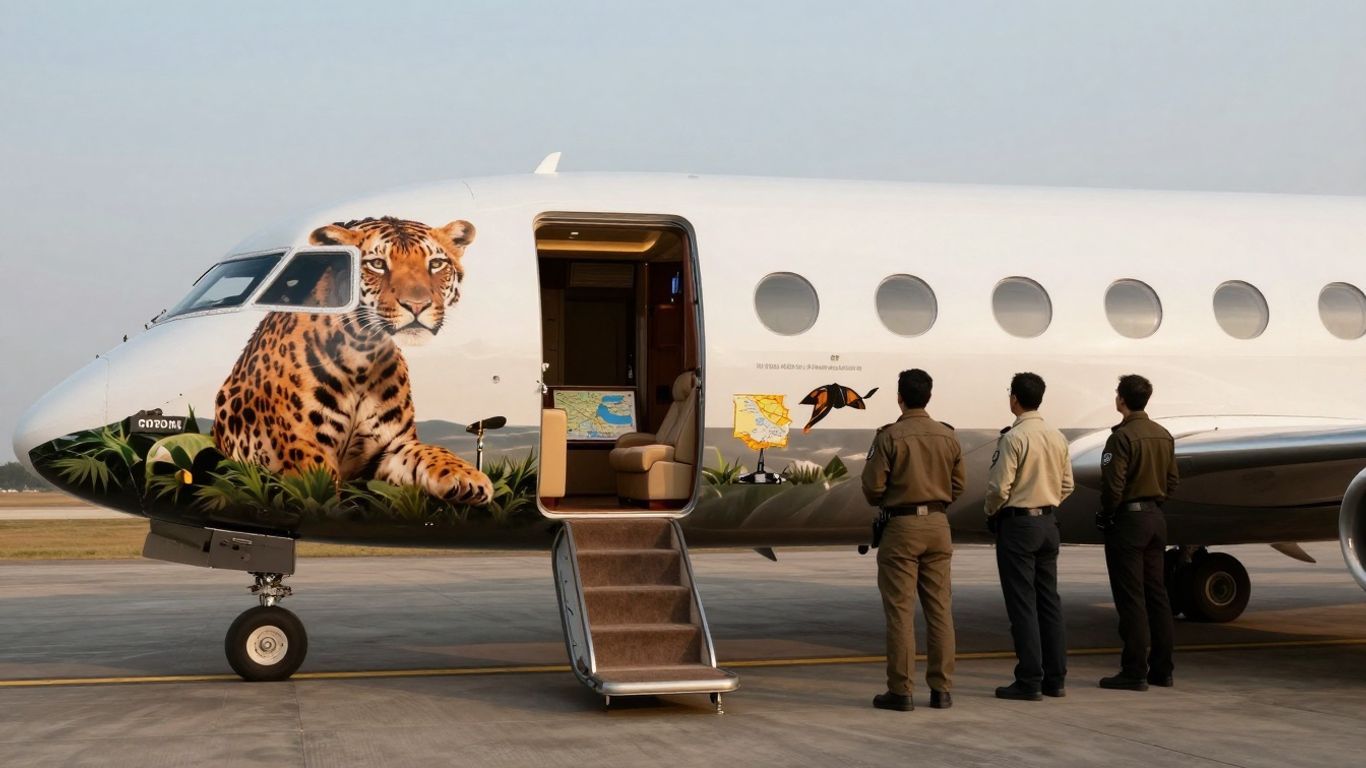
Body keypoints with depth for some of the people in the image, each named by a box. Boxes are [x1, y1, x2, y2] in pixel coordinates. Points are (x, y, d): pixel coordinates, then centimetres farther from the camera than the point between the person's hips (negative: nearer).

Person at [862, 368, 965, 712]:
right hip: (938, 524, 4)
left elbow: (872, 487, -10)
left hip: (901, 526, -4)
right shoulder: (948, 436, 3)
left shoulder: (889, 437, -11)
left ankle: (900, 690, 1)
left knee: (900, 610, 0)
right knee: (940, 609, 8)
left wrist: (881, 503, 12)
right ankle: (941, 689, 9)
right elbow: (957, 486, 8)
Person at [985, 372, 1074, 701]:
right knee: (1049, 600, 12)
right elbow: (1066, 485, 12)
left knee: (1022, 604, -3)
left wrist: (991, 513, 1)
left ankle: (1030, 681, -2)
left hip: (1017, 523, -7)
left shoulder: (1013, 437, -16)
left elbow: (999, 487, -17)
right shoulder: (1058, 437, 5)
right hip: (1049, 522, 7)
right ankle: (1055, 678, 15)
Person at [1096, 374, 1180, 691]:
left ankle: (1135, 672, -2)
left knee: (1131, 598, -4)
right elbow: (1172, 479, 13)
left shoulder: (1122, 436, -17)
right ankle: (1161, 669, 16)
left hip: (1127, 520, -8)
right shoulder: (1164, 435, 8)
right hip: (1156, 517, 8)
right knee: (1156, 594, 12)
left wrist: (1107, 512, -4)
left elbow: (1113, 485, -20)